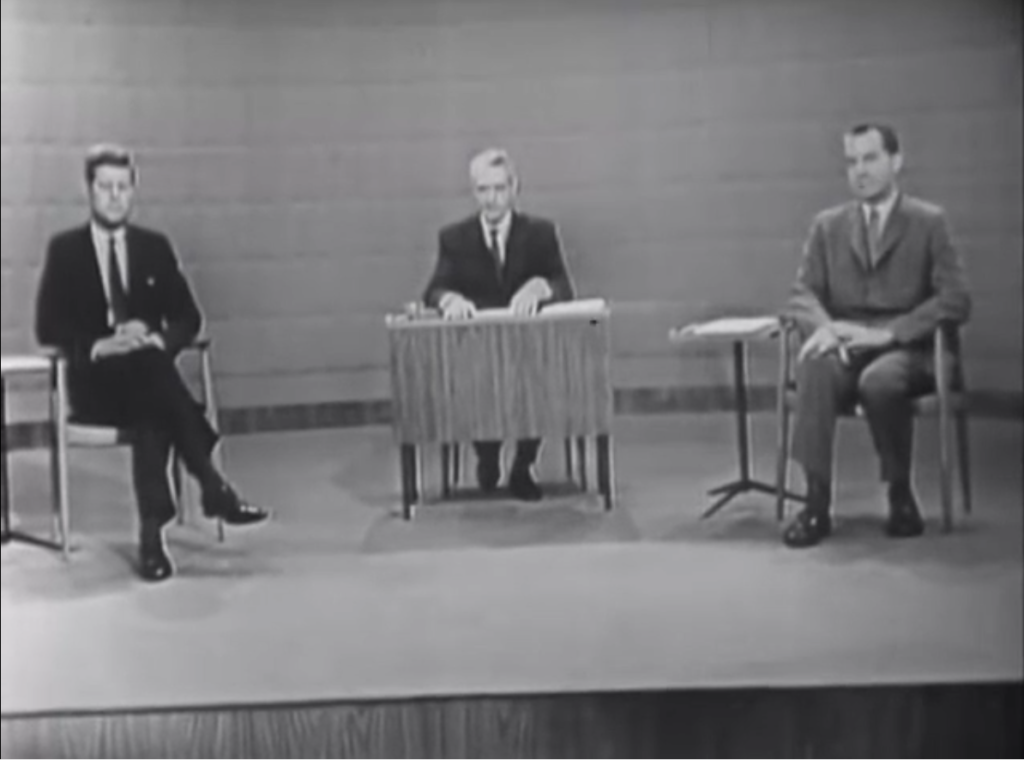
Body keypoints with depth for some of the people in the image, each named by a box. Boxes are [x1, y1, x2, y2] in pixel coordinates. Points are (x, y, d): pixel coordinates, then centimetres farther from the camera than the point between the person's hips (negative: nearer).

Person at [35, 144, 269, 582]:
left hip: (149, 372, 2)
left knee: (152, 415, -35)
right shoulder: (65, 249, 6)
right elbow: (48, 327, -3)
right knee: (151, 371, -35)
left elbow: (188, 318, 8)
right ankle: (213, 489, -37)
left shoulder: (155, 247, 13)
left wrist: (158, 339, -14)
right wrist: (99, 346, -20)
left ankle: (151, 533, -37)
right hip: (95, 381, -2)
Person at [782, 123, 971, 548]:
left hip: (905, 350, -2)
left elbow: (955, 301, -5)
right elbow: (802, 295, 7)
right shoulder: (827, 225, 13)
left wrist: (887, 331, -17)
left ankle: (901, 495, -13)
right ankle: (817, 503, -31)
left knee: (879, 381, -37)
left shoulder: (928, 222, 4)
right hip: (844, 347, 2)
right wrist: (825, 328, -17)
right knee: (813, 366, -33)